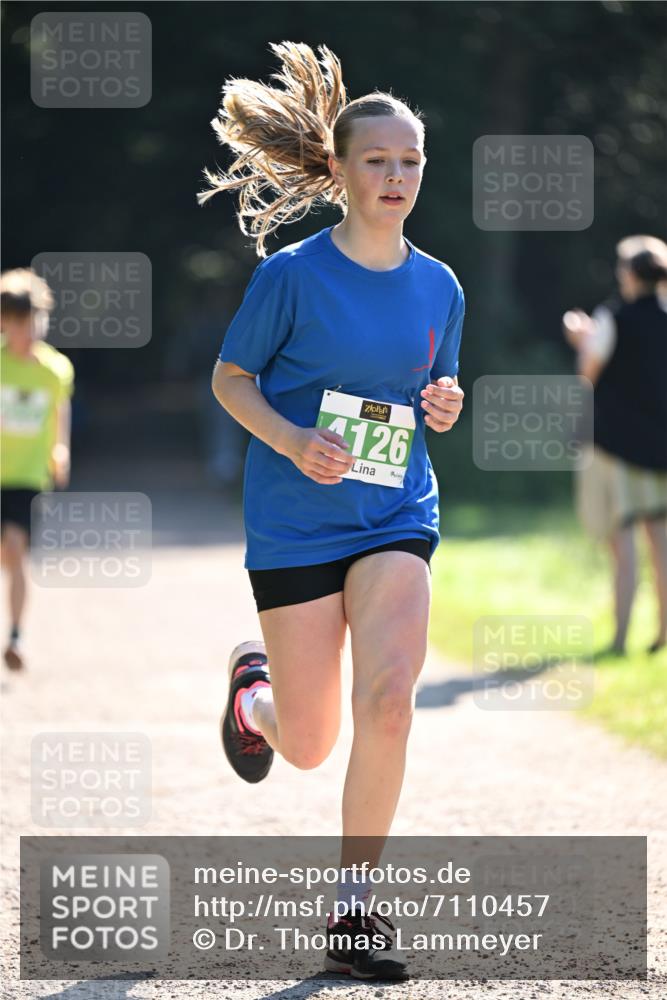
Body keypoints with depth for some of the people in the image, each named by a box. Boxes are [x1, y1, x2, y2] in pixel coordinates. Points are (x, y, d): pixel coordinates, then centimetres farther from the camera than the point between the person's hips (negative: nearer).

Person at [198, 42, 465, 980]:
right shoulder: (292, 273, -8)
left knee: (388, 702, -20)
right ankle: (253, 686, 44)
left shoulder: (439, 287, 6)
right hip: (295, 522, -2)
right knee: (308, 745, 5)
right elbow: (230, 379, 0)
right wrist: (295, 442, -17)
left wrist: (446, 407, -5)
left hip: (397, 518, 3)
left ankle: (354, 905, -6)